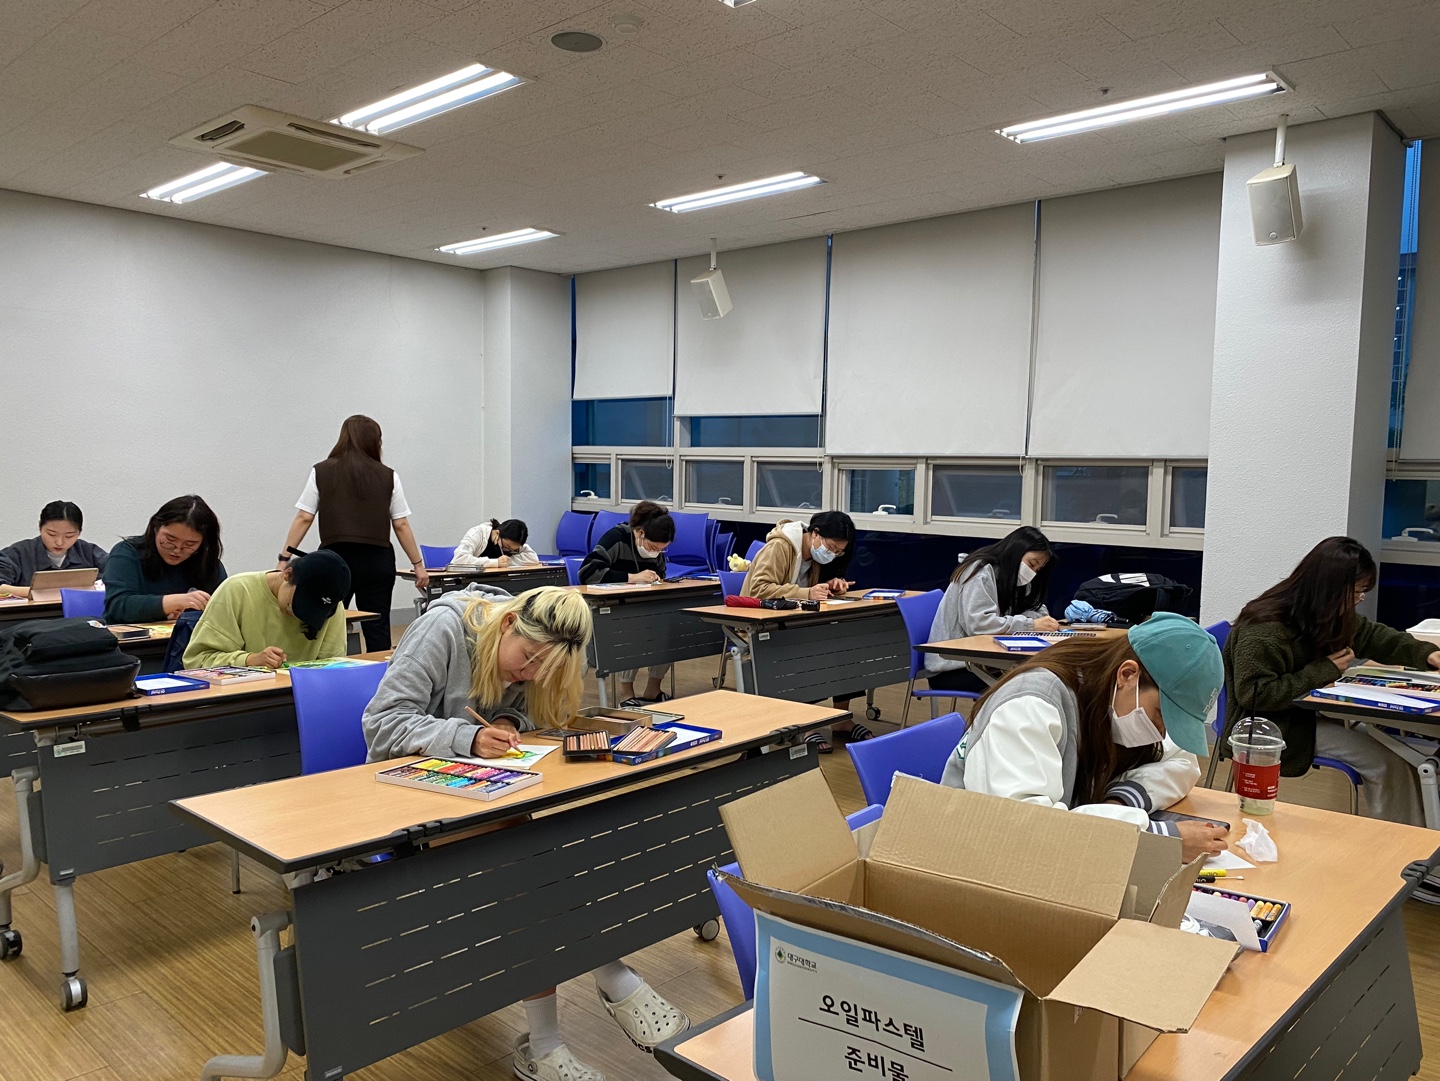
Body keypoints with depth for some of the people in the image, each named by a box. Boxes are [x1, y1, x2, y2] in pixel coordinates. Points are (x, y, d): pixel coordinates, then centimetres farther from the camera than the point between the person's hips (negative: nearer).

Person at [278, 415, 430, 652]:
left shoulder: (321, 472, 4)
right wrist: (418, 564, 9)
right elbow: (401, 525, 3)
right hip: (376, 560, 0)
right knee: (378, 629, 4)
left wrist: (284, 559, 5)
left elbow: (303, 519, 1)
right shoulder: (388, 477, 3)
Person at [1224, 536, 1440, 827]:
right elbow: (1253, 694, -28)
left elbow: (1372, 635, 20)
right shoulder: (1265, 628, -25)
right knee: (1387, 762, -16)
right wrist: (1323, 670, -24)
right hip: (1270, 729, -9)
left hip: (1306, 715, 9)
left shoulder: (1327, 615, 4)